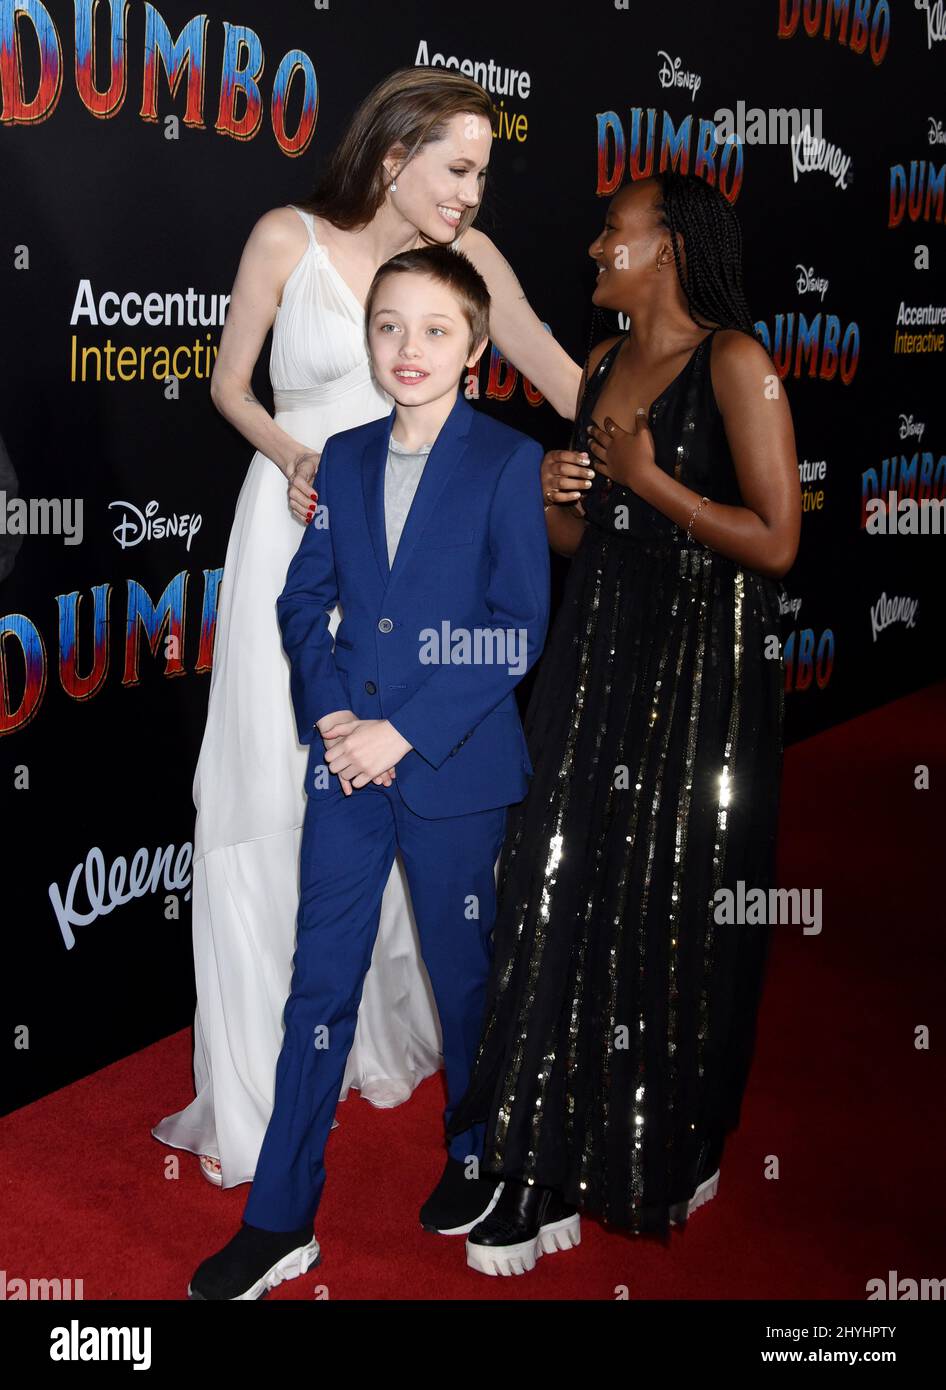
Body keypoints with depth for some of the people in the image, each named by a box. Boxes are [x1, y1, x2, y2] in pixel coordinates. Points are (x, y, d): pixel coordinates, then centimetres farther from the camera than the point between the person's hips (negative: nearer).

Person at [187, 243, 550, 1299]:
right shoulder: (343, 460, 8)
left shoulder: (509, 463, -6)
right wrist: (330, 714, -8)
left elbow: (519, 630, -11)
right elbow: (303, 603, 9)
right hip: (344, 762, 4)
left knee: (462, 973, 12)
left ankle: (478, 1150, 38)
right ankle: (279, 1221, 15)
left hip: (455, 769, -3)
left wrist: (405, 731, -15)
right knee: (320, 984, 7)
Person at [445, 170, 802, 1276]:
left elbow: (775, 541, -14)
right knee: (558, 899, 2)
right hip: (595, 655, 6)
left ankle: (668, 1163, 23)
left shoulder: (733, 361, -8)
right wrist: (556, 498, -2)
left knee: (670, 914, 3)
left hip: (700, 670, -6)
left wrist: (652, 481, -13)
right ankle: (540, 1177, 11)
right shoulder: (603, 365, 13)